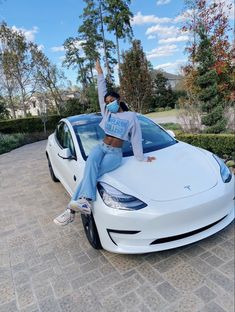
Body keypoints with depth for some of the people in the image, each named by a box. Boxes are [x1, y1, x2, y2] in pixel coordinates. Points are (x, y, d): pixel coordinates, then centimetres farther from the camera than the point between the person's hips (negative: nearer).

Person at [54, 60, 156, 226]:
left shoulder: (131, 116, 6)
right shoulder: (107, 112, 16)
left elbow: (136, 138, 7)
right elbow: (102, 93, 16)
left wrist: (141, 157, 9)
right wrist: (100, 74, 16)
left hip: (115, 153, -3)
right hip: (101, 147, 3)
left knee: (92, 172, -30)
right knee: (91, 163, -34)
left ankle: (72, 209, -38)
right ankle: (86, 200, -45)